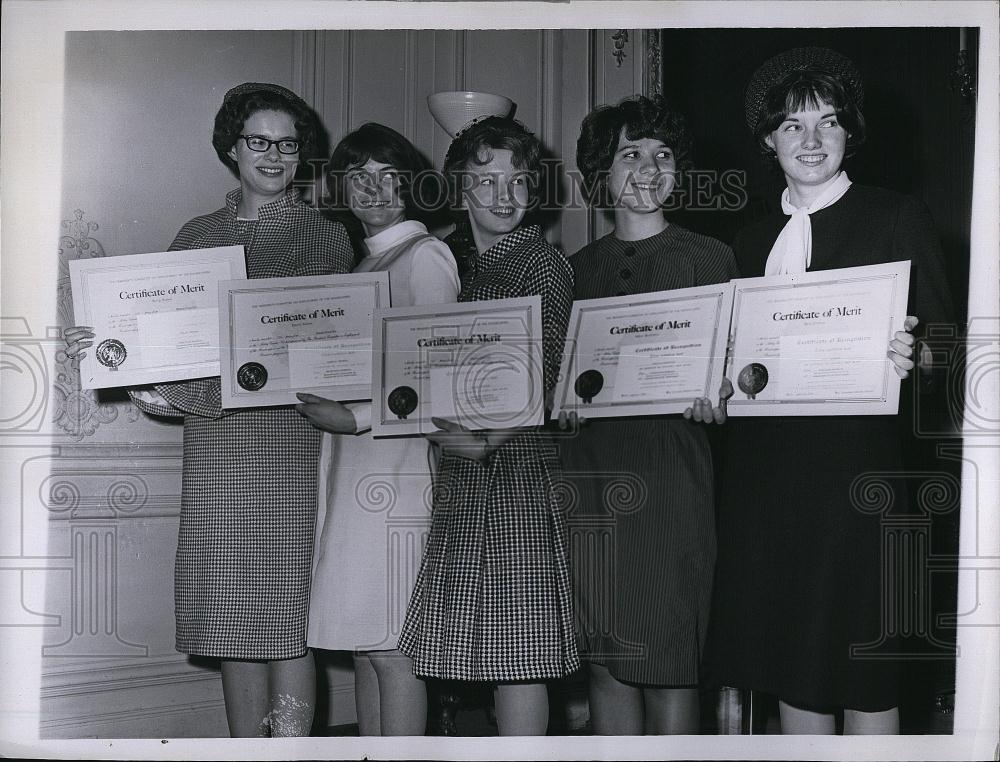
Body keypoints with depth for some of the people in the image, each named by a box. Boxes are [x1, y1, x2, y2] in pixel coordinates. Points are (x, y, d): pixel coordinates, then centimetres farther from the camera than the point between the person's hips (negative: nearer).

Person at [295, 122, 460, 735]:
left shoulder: (425, 256, -5)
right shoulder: (364, 262, 21)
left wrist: (358, 418, -18)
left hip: (397, 461, -8)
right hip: (351, 463, 8)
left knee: (390, 645, -7)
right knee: (364, 643, 10)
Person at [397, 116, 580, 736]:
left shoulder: (542, 262, -6)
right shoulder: (465, 267, 18)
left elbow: (546, 376, -14)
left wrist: (489, 439, -23)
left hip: (516, 471, -8)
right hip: (464, 474, 8)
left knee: (517, 650, -5)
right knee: (489, 647, 11)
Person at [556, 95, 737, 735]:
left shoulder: (712, 259, 5)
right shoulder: (579, 267, 14)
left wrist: (719, 401, -17)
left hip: (672, 472, -3)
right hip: (591, 473, 3)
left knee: (670, 660, -1)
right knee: (604, 657, 7)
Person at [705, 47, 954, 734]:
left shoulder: (899, 220, 2)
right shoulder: (754, 240, 16)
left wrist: (907, 358, -22)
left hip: (858, 469, -4)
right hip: (764, 472, 5)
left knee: (864, 672, 0)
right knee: (789, 664, 10)